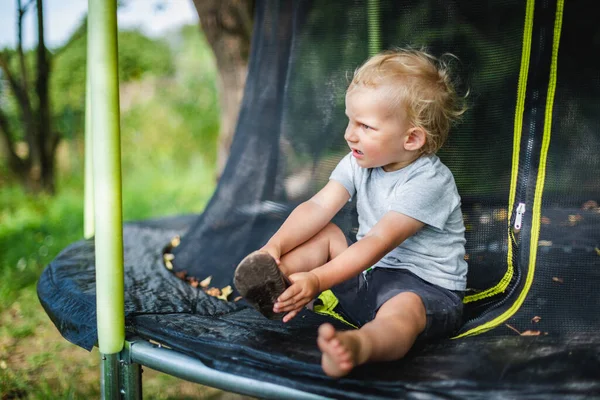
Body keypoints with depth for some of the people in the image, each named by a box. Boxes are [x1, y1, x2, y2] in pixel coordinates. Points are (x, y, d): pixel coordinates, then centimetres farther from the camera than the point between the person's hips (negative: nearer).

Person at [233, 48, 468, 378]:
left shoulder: (429, 182, -21)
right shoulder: (360, 163, 3)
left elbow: (378, 242, -29)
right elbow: (318, 207, -6)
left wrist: (317, 280, -36)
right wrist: (275, 247, -22)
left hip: (426, 286, -8)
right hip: (368, 272, 8)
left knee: (401, 310, -40)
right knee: (325, 234, -3)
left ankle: (358, 346, -72)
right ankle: (277, 279, -28)